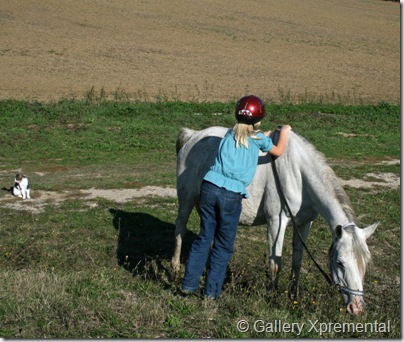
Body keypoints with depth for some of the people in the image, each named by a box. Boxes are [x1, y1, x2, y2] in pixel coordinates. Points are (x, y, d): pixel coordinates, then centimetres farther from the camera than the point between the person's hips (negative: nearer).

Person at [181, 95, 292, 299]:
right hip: (231, 196, -4)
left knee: (204, 238, 15)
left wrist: (265, 136, 43)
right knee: (223, 245, 9)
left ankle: (189, 284, 16)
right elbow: (278, 152, 24)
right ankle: (212, 291, 12)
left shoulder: (230, 134, 14)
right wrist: (284, 132, 38)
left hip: (209, 188, 4)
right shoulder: (259, 139, 5)